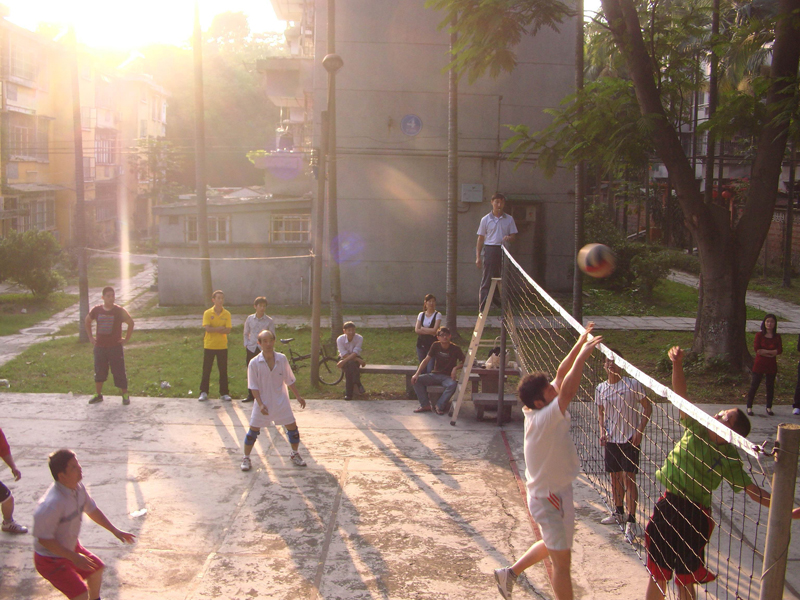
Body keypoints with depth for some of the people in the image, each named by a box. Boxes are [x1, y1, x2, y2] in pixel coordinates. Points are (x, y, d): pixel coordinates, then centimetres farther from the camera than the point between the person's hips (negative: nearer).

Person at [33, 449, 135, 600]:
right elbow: (43, 538, -31)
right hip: (51, 559, -9)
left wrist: (115, 531, 9)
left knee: (97, 569, 27)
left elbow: (92, 510, 7)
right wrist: (74, 557, -28)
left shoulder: (78, 488, -11)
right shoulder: (52, 503, -37)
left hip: (71, 547, 9)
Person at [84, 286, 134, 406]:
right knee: (99, 372, 11)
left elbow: (131, 323, 1)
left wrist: (126, 339, -2)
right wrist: (90, 337, 12)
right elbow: (87, 322, 17)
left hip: (115, 347, -3)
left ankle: (125, 395, 11)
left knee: (119, 372, 0)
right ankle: (98, 395, 25)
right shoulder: (96, 310, 0)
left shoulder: (119, 311, -8)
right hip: (100, 347, 3)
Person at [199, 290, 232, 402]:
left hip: (222, 346, 1)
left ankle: (224, 393, 13)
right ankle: (204, 392, 14)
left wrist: (214, 329, -17)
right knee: (206, 370, 5)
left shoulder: (227, 314, 0)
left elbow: (228, 330, -9)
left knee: (223, 370, 5)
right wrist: (221, 328, -14)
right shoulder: (207, 313, -4)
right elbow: (207, 328, -15)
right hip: (209, 346, -1)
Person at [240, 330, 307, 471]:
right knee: (254, 429, 2)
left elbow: (289, 381, 6)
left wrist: (298, 396, 6)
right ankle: (246, 458, 19)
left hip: (281, 402, 2)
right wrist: (260, 404, -18)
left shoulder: (282, 359, -5)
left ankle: (295, 454, 26)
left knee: (292, 427, 4)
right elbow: (254, 387, -10)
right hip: (263, 403, -2)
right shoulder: (254, 363, -12)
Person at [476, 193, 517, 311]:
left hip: (504, 250, 2)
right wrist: (478, 256, 2)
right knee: (486, 281, -4)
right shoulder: (485, 220, 6)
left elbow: (513, 235, 11)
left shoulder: (509, 219, 10)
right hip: (490, 249, -2)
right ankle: (483, 308, -3)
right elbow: (480, 239, 8)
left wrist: (509, 238, -14)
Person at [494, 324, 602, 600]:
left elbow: (560, 376, 0)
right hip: (550, 498, -10)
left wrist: (579, 345, -8)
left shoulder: (537, 411, -5)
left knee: (552, 545, 28)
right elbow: (567, 392, -41)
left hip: (555, 492, 10)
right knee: (562, 560, 4)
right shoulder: (542, 419, -29)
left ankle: (509, 573, 40)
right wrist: (582, 356, -39)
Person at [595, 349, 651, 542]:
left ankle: (631, 521, -5)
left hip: (630, 439, -5)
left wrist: (639, 431, -13)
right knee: (615, 477, 14)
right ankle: (619, 513, 30)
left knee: (629, 479, -8)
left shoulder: (633, 384, -9)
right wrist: (602, 431, 1)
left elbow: (647, 408, -4)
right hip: (611, 439, 5)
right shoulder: (600, 389, 5)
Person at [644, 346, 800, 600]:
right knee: (657, 575, 14)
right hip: (667, 506, 3)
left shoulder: (729, 458, -8)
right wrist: (677, 365, -23)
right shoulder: (696, 428, -2)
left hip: (694, 517, -3)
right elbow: (681, 396, -9)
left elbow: (753, 490, -9)